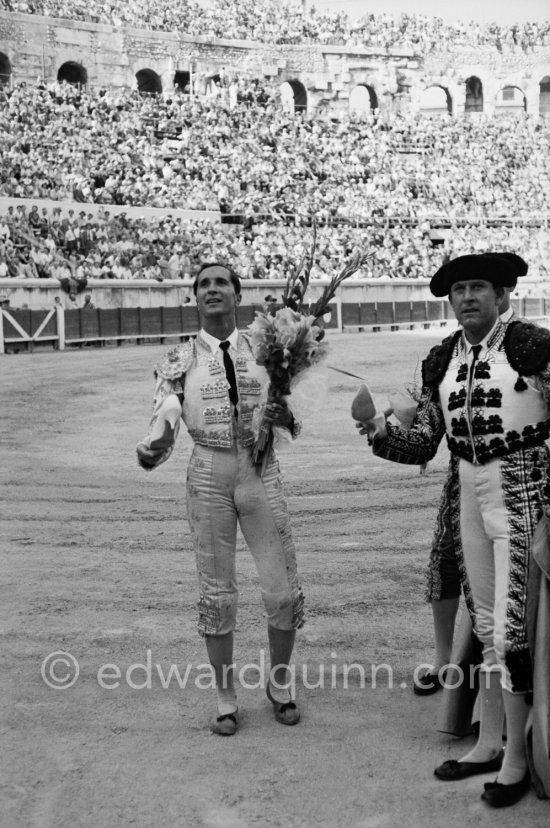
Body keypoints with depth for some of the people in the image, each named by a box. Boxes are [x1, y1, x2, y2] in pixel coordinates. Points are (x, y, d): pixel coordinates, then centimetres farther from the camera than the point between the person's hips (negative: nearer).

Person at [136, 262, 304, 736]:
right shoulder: (180, 361, 1)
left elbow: (292, 426, 2)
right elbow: (161, 427, -5)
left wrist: (286, 418, -21)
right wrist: (150, 453, -28)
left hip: (261, 473, 1)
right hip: (208, 476, 0)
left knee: (283, 591, 2)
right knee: (217, 594, 6)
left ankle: (280, 682, 27)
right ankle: (226, 698, 23)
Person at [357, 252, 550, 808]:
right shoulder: (441, 361, 6)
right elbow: (423, 444, 8)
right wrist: (380, 432, -10)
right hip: (468, 496, 5)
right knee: (485, 626, 13)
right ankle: (488, 743, 26)